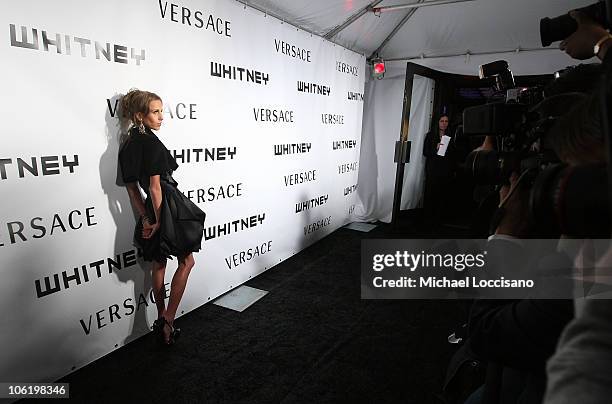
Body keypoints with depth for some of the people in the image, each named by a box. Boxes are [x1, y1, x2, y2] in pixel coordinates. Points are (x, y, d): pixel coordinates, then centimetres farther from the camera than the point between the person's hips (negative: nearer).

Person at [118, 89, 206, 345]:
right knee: (186, 262, 7)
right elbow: (155, 186, -19)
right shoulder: (151, 143, -17)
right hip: (168, 207, -8)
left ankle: (161, 320, 30)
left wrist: (145, 217, 9)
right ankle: (168, 321, 6)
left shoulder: (127, 145, 9)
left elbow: (131, 188, 10)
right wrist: (159, 220, -13)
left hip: (150, 210, 8)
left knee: (158, 264, 18)